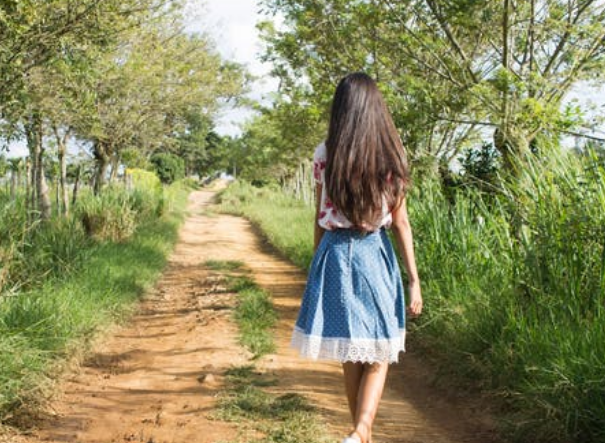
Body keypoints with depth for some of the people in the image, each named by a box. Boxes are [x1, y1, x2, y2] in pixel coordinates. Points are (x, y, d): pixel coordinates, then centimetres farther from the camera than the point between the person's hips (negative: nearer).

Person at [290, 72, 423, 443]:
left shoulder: (324, 155, -1)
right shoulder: (389, 155, -4)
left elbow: (321, 218, 3)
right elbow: (401, 222, -4)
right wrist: (414, 279, 0)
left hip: (335, 254, 2)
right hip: (375, 255, -1)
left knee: (351, 355, 13)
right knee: (378, 355, 8)